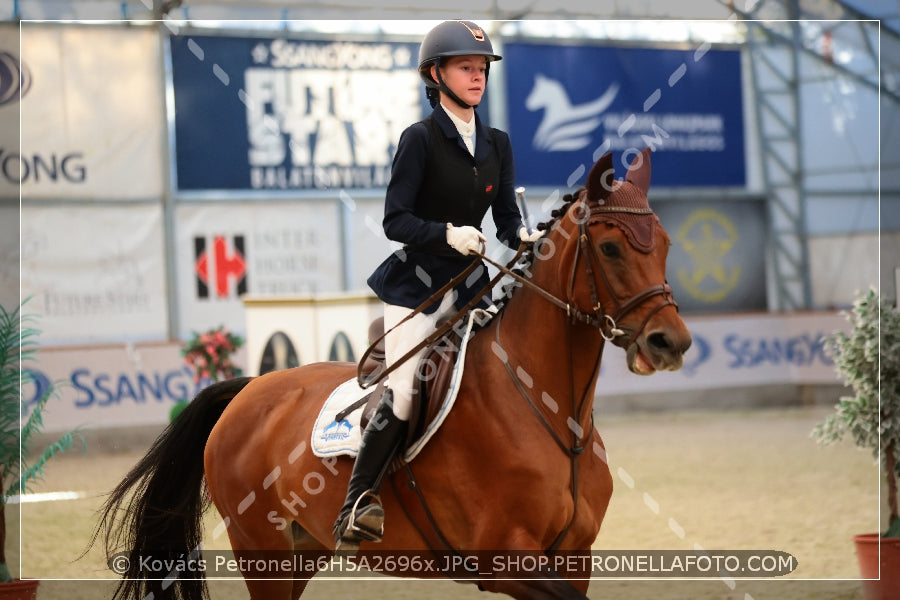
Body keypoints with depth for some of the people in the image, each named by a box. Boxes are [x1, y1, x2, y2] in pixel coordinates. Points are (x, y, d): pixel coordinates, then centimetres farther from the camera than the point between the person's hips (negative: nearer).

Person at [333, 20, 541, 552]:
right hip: (417, 285, -6)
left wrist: (522, 236, -11)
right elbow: (395, 220, -11)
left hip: (470, 285, 6)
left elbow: (507, 216, 11)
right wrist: (448, 233, -26)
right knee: (403, 396, -19)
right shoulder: (420, 139, -7)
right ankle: (357, 503, -13)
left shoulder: (498, 144, 10)